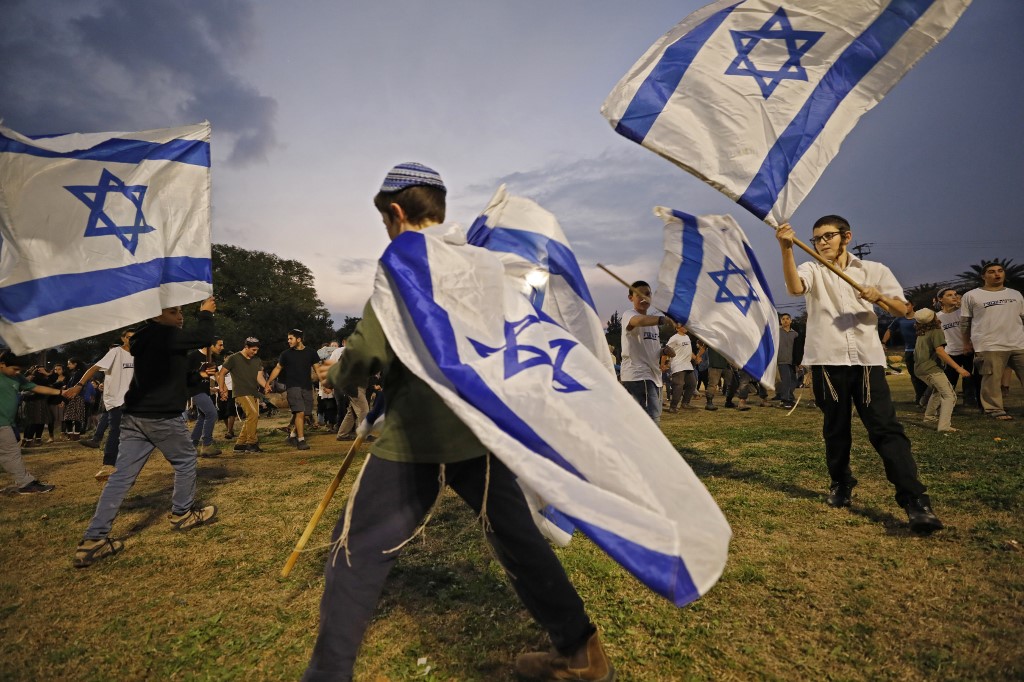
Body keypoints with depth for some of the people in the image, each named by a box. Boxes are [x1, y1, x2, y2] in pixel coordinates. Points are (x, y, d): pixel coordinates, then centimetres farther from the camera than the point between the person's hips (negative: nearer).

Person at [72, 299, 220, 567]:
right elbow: (204, 337, -19)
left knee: (122, 475, 6)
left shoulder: (146, 336, 15)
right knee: (185, 460, 13)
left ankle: (93, 539, 4)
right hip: (162, 416, -9)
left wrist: (202, 315, 23)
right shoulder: (165, 335, -14)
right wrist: (205, 314, -3)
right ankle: (182, 514, 28)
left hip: (134, 415, 9)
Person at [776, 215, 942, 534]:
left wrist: (879, 297, -11)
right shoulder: (811, 270, 7)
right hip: (827, 360, 0)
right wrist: (786, 249, -31)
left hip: (867, 359, 0)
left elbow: (903, 309, 10)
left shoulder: (874, 270, 12)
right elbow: (794, 287, -18)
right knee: (835, 429, 10)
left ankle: (915, 501, -7)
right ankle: (840, 484, 29)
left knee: (886, 428, -8)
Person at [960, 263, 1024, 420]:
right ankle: (995, 410, 3)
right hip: (989, 347, -4)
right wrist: (969, 342, 4)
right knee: (992, 379, -5)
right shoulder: (971, 296, 2)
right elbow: (965, 322, 5)